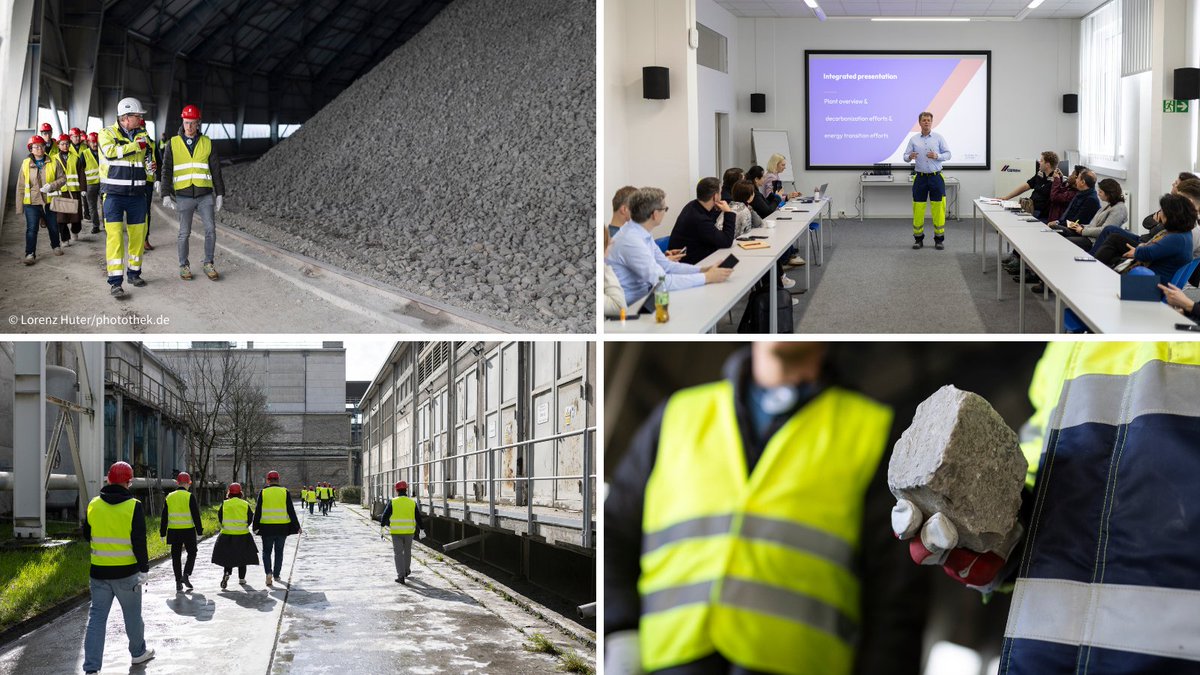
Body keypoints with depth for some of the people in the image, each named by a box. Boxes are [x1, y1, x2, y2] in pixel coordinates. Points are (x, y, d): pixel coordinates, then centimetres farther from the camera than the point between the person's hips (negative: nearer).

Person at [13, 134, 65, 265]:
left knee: (53, 227, 15)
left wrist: (52, 186, -17)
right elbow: (20, 186, 2)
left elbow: (62, 178, 2)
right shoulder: (26, 164, -1)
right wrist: (19, 207, 0)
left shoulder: (53, 163, -1)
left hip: (49, 201, 1)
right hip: (31, 202, -1)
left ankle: (55, 246, 39)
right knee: (31, 228, -9)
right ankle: (30, 254, -7)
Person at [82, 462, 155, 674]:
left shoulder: (93, 504, 1)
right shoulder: (134, 507, -11)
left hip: (99, 572, 3)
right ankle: (138, 652, 35)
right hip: (127, 573, -3)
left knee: (97, 616, 3)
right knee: (132, 614, 16)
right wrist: (144, 569, -9)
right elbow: (139, 542, -14)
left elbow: (87, 535, 14)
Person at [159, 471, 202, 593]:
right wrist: (199, 531, -2)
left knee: (176, 556, 8)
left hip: (173, 531, 3)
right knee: (192, 553, 13)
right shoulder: (189, 497, -6)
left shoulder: (169, 497, 6)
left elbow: (164, 517, 8)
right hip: (188, 531, -3)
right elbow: (196, 515, -8)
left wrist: (162, 533, 14)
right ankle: (186, 575, -7)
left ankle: (178, 583, 6)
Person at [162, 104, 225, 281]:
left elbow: (216, 171, 7)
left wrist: (220, 194, 2)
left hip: (205, 195, 1)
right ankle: (184, 266, 15)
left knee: (210, 229, -6)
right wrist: (166, 195, -9)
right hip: (184, 197, -1)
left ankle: (208, 264, 8)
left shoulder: (207, 143, 4)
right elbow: (166, 171, 0)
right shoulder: (173, 144, 1)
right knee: (184, 233, 2)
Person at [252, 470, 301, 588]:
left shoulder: (263, 493, -2)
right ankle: (276, 575, 21)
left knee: (266, 551, 8)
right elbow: (291, 511, 0)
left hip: (267, 527, -1)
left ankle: (268, 573, -12)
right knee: (279, 551, 15)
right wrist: (297, 527, 6)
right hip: (282, 527, 1)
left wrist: (256, 528, 4)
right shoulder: (284, 492, -1)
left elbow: (258, 511, -2)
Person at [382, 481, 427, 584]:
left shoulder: (393, 502, -6)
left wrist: (383, 524, 14)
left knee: (398, 553, 0)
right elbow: (418, 517, 3)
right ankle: (407, 571, 39)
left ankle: (401, 576, -10)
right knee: (407, 551, 22)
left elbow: (385, 516, -3)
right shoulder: (412, 503, 0)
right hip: (409, 532, 2)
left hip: (396, 532, -2)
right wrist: (422, 528, 16)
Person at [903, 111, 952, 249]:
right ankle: (918, 238, 10)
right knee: (918, 209, 1)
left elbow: (947, 154, 1)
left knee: (938, 209, -2)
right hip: (920, 177, 1)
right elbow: (905, 156, 3)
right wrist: (910, 157, -20)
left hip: (936, 177, -1)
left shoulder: (939, 137, 2)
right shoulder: (914, 139, 5)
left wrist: (937, 156, -18)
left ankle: (939, 239, 6)